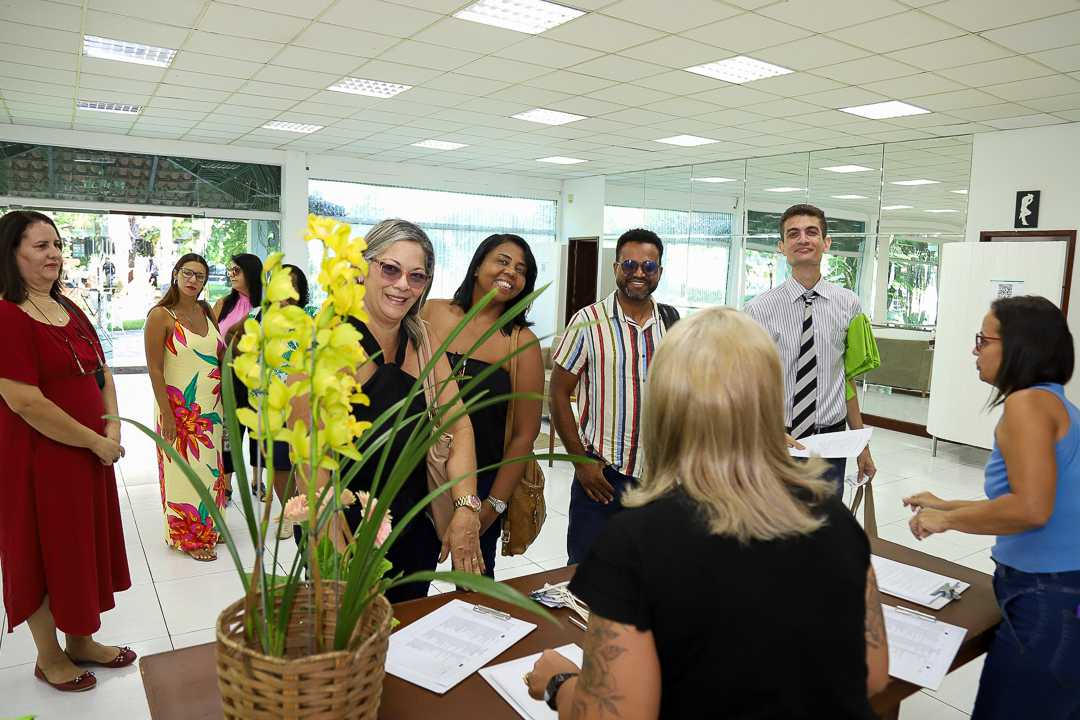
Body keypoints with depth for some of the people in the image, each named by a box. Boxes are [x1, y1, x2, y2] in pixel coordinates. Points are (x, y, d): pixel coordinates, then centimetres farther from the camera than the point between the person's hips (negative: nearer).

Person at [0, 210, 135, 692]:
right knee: (43, 551, 8)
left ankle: (79, 640, 35)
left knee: (83, 544, 17)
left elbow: (102, 372, 13)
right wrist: (96, 442, -16)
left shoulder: (69, 311, 10)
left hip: (87, 453, 8)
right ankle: (48, 657, 27)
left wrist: (112, 428, -3)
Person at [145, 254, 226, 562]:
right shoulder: (161, 315, -12)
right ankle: (189, 537, 19)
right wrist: (167, 415, -15)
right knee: (185, 471, 4)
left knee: (211, 467, 15)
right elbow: (154, 369, -13)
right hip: (179, 407, -6)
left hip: (211, 406, 6)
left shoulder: (206, 311, 5)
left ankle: (209, 525, 32)